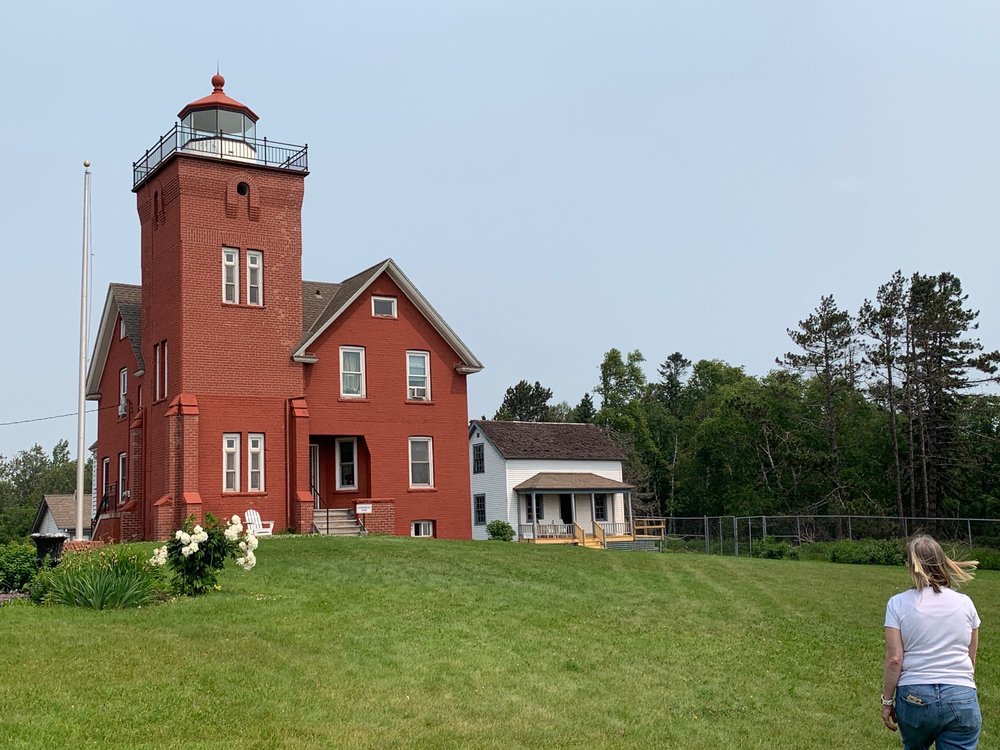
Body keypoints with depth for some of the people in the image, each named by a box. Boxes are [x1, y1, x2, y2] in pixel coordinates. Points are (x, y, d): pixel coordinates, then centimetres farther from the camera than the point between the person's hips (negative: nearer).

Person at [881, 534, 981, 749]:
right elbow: (971, 659, 10)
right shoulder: (965, 603, 2)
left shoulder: (898, 604, -4)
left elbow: (894, 659, -7)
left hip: (914, 697, 0)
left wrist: (887, 701, 3)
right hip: (962, 699, 1)